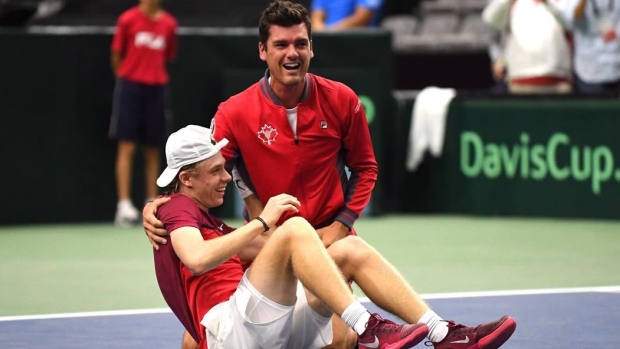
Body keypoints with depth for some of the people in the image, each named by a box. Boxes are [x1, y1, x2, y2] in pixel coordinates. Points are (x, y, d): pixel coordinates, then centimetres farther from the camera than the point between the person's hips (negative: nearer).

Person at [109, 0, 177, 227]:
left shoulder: (168, 24, 6)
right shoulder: (128, 20, -2)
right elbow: (116, 55, 5)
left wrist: (154, 76, 9)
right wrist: (125, 78, 8)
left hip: (156, 88, 3)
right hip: (130, 86, -3)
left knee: (152, 151, 7)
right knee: (126, 147, -7)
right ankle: (124, 206, -10)